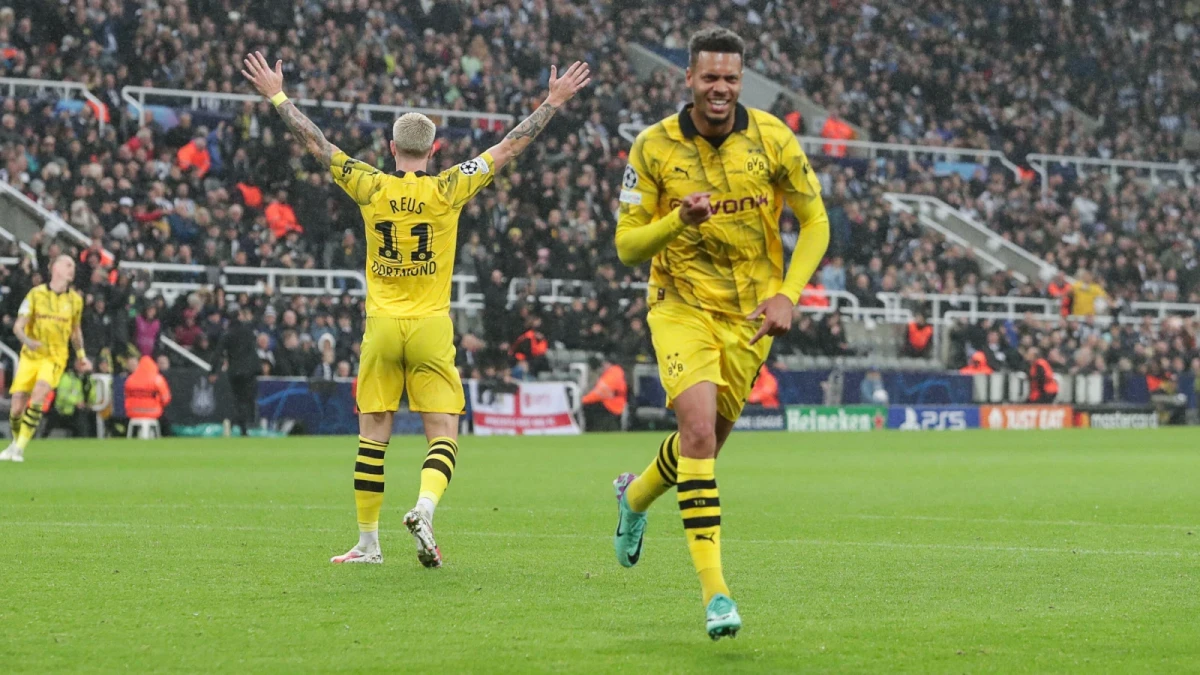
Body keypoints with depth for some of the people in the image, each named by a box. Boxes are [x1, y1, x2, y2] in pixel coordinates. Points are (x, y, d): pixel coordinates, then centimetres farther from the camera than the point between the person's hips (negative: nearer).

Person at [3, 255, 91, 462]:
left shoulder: (75, 300, 6)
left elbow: (76, 330, 21)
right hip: (30, 355, 0)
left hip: (55, 357, 0)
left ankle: (20, 447, -19)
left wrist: (81, 355, 17)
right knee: (17, 407, -4)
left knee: (38, 395, -25)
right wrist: (27, 340, -24)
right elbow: (18, 326, -5)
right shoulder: (36, 294, -1)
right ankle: (16, 441, 25)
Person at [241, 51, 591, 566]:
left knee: (373, 436, 7)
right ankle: (425, 507, -24)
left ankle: (367, 542, 9)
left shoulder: (370, 188, -1)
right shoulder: (447, 190, -4)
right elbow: (508, 148, 1)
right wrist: (552, 103, 9)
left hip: (382, 325, 1)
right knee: (443, 435, 2)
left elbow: (316, 143, 7)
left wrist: (277, 96, 17)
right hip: (431, 328, -1)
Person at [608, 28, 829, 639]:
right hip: (682, 307, -2)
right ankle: (713, 588, -21)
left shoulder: (772, 138, -6)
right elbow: (627, 246, -7)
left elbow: (814, 221, 1)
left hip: (749, 315, 3)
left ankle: (635, 496, 48)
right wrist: (680, 219, -26)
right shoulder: (654, 147, -9)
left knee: (706, 439, 13)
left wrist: (787, 295, -11)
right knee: (699, 430, -22)